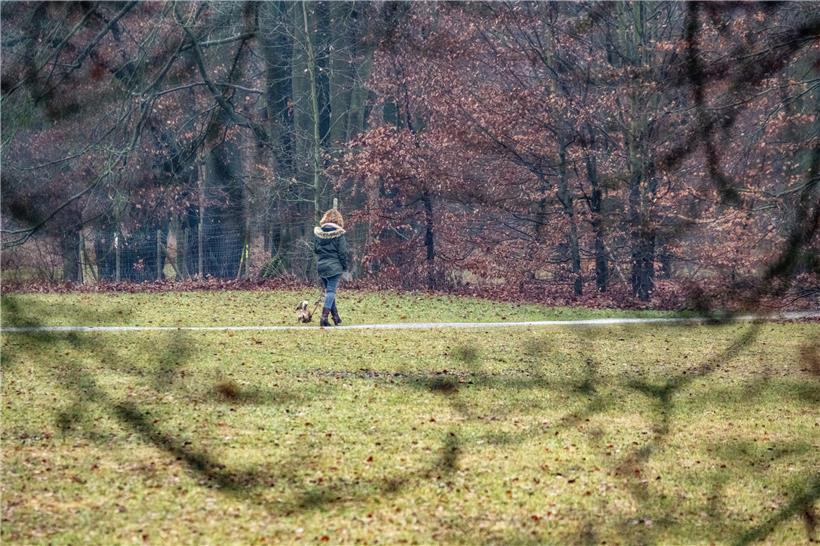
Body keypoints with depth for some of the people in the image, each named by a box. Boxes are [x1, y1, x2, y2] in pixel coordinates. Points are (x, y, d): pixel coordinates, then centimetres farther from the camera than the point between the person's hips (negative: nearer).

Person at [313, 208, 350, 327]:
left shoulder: (318, 232, 3)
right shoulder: (338, 233, -9)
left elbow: (315, 249, 10)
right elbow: (342, 253, -7)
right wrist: (345, 269, 0)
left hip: (321, 266, 4)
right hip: (334, 266, -4)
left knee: (329, 291, 15)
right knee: (331, 291, -3)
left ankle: (336, 317, 21)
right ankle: (324, 317, -14)